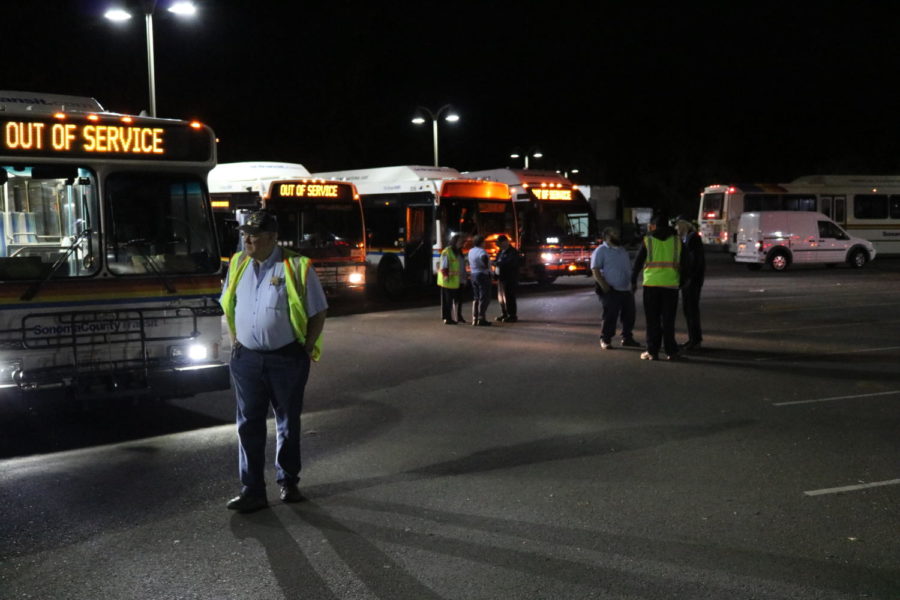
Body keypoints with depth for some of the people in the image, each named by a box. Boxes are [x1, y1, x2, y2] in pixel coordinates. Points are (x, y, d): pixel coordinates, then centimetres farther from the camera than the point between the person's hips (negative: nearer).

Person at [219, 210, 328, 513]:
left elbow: (318, 312, -4)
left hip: (287, 359, -3)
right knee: (249, 425, 4)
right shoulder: (238, 264, 5)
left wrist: (307, 347, -8)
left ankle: (288, 482, 26)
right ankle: (252, 490, 9)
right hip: (246, 358, 3)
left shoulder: (297, 267, -9)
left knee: (288, 423, 11)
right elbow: (228, 306, 17)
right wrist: (235, 339, 8)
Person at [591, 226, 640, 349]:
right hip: (611, 291, -7)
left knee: (629, 316, 8)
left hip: (627, 290, 7)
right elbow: (595, 270, -12)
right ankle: (605, 340, 2)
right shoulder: (601, 251, -3)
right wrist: (603, 285, -21)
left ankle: (627, 338, 20)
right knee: (610, 316, -8)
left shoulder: (623, 250, 20)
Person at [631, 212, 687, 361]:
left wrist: (633, 281, 15)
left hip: (651, 284, -2)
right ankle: (671, 352, 6)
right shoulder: (677, 240, 7)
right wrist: (681, 281, 22)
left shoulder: (648, 240, 2)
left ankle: (652, 351, 5)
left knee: (653, 320, 5)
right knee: (668, 320, 7)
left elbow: (638, 262, 4)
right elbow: (682, 264, 10)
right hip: (671, 284, 2)